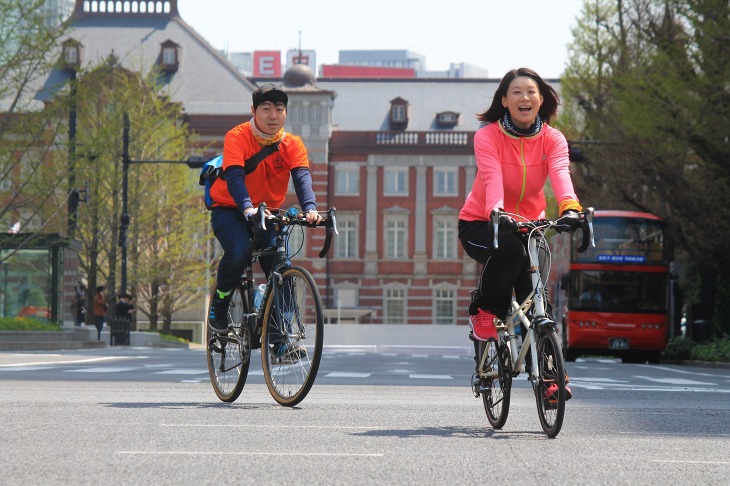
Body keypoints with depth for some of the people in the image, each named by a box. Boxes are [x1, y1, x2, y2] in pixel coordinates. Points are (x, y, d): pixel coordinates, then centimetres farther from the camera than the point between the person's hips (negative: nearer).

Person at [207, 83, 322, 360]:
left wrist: (310, 209, -42)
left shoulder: (293, 145, -6)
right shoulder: (237, 137, -17)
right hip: (229, 210, -4)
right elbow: (234, 177, -31)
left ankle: (281, 340, -10)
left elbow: (302, 177, -22)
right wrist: (248, 209, -50)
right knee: (239, 252, -33)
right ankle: (218, 307, -7)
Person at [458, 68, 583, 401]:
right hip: (480, 224, -3)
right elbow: (492, 177, -32)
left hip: (528, 223, 3)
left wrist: (570, 208, -48)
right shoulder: (488, 136, -15)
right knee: (510, 250, -36)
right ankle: (484, 312, -11)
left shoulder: (553, 139, -7)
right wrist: (497, 212, -53)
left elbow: (560, 174, -27)